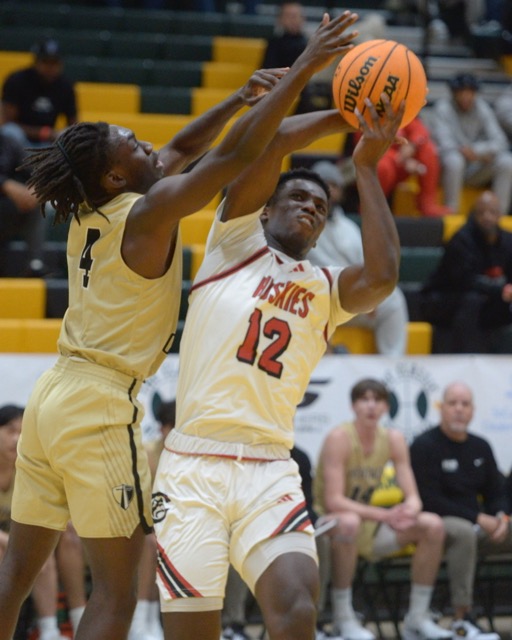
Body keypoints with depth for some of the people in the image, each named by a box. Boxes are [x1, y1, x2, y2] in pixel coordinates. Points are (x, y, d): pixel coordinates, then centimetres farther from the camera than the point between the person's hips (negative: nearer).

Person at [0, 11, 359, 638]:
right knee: (115, 587, -4)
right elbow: (235, 153, -16)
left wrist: (241, 97, 18)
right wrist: (302, 70, -13)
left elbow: (179, 151, 24)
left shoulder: (89, 213, 10)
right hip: (100, 406, -8)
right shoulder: (148, 213, -12)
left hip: (51, 396, 8)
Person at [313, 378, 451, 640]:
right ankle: (343, 616, -27)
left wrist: (410, 510, -28)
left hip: (369, 528, 6)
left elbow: (412, 497, -2)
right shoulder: (339, 438, -18)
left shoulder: (393, 439, -1)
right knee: (349, 522, -41)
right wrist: (384, 515, -34)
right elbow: (333, 501, -25)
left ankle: (417, 618, -5)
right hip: (329, 525, -6)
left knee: (432, 525, -10)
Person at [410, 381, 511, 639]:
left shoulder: (480, 447, 14)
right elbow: (430, 501, -14)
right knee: (463, 531, -39)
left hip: (480, 527, 7)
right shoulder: (424, 446, -7)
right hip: (439, 524, -7)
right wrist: (478, 518, -18)